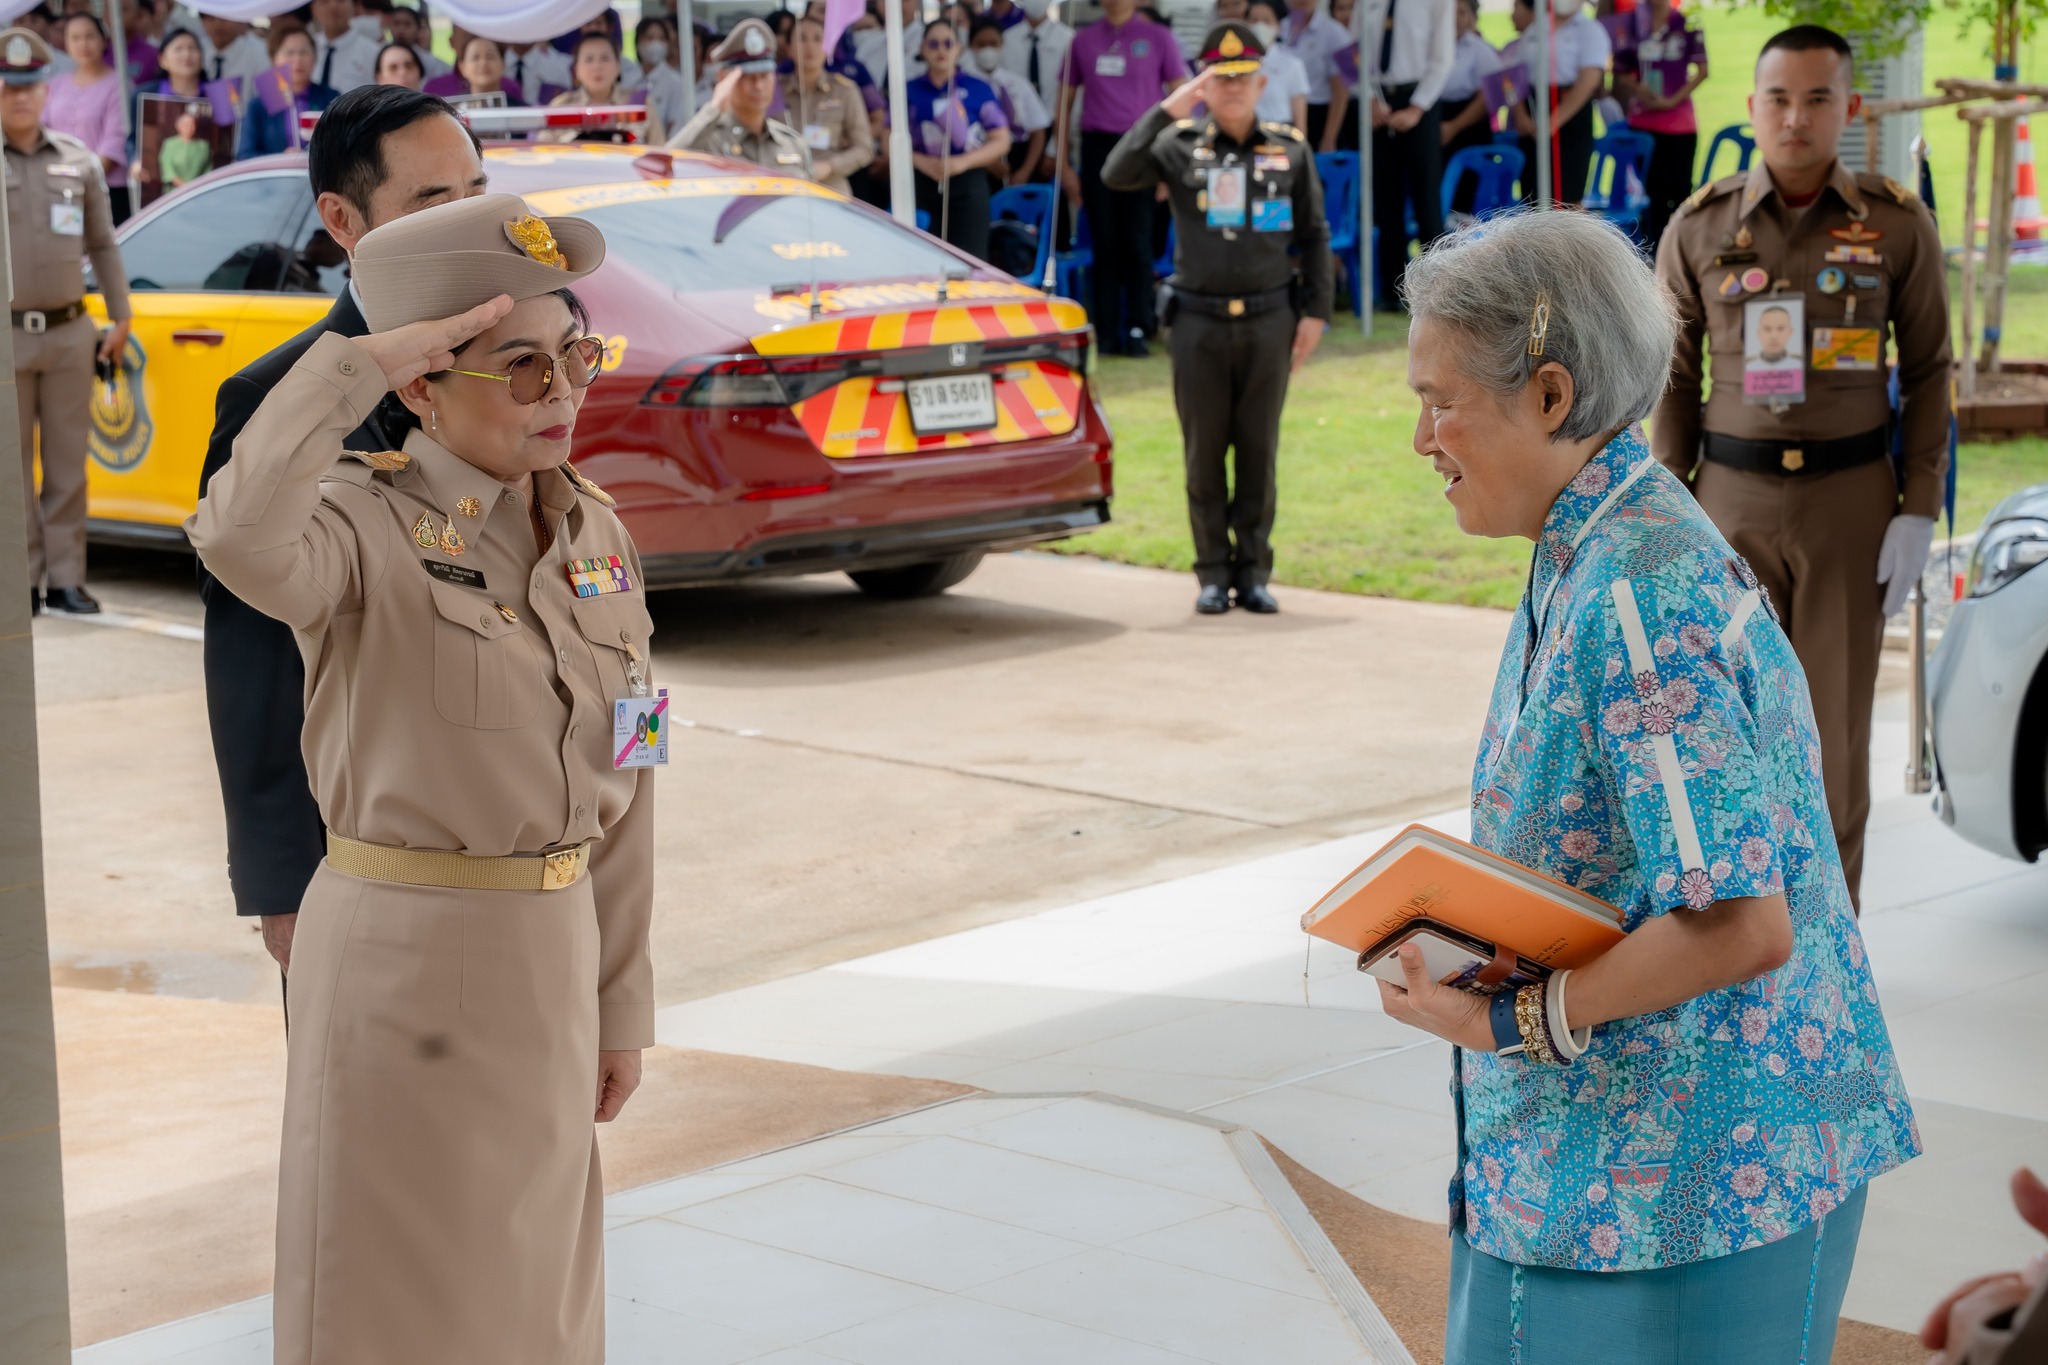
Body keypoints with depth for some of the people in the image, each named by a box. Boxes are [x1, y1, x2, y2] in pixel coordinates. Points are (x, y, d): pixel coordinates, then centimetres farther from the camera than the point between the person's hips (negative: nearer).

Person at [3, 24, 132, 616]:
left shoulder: (79, 161, 9)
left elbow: (103, 245, 15)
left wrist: (119, 317, 12)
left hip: (70, 333, 3)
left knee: (68, 466, 6)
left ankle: (65, 579, 11)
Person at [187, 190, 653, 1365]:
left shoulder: (598, 537, 5)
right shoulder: (364, 528, -14)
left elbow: (622, 786, 10)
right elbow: (242, 541, -40)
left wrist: (621, 999, 12)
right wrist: (354, 368, -32)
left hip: (549, 962, 6)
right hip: (400, 959, -6)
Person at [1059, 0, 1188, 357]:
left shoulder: (1158, 38, 4)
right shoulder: (1084, 40, 10)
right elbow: (1065, 103, 14)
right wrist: (1062, 164, 8)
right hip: (1097, 147, 2)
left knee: (1137, 243, -4)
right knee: (1104, 243, 2)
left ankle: (1137, 329, 2)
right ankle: (1106, 332, 6)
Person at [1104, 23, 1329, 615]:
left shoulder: (1290, 150, 5)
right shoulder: (1179, 145, 1)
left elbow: (1314, 235, 9)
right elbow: (1117, 175, -14)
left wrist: (1315, 312, 4)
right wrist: (1166, 112, -17)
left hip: (1269, 319, 1)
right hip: (1198, 322, 0)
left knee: (1259, 452, 4)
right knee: (1204, 453, 4)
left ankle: (1253, 572, 12)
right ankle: (1213, 573, 12)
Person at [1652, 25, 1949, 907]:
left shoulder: (1898, 227, -1)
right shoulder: (1699, 229, 0)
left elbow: (1928, 375, 3)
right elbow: (1674, 382, 4)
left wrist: (1918, 512, -4)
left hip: (1853, 498, 0)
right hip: (1733, 498, 1)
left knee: (1837, 726, 2)